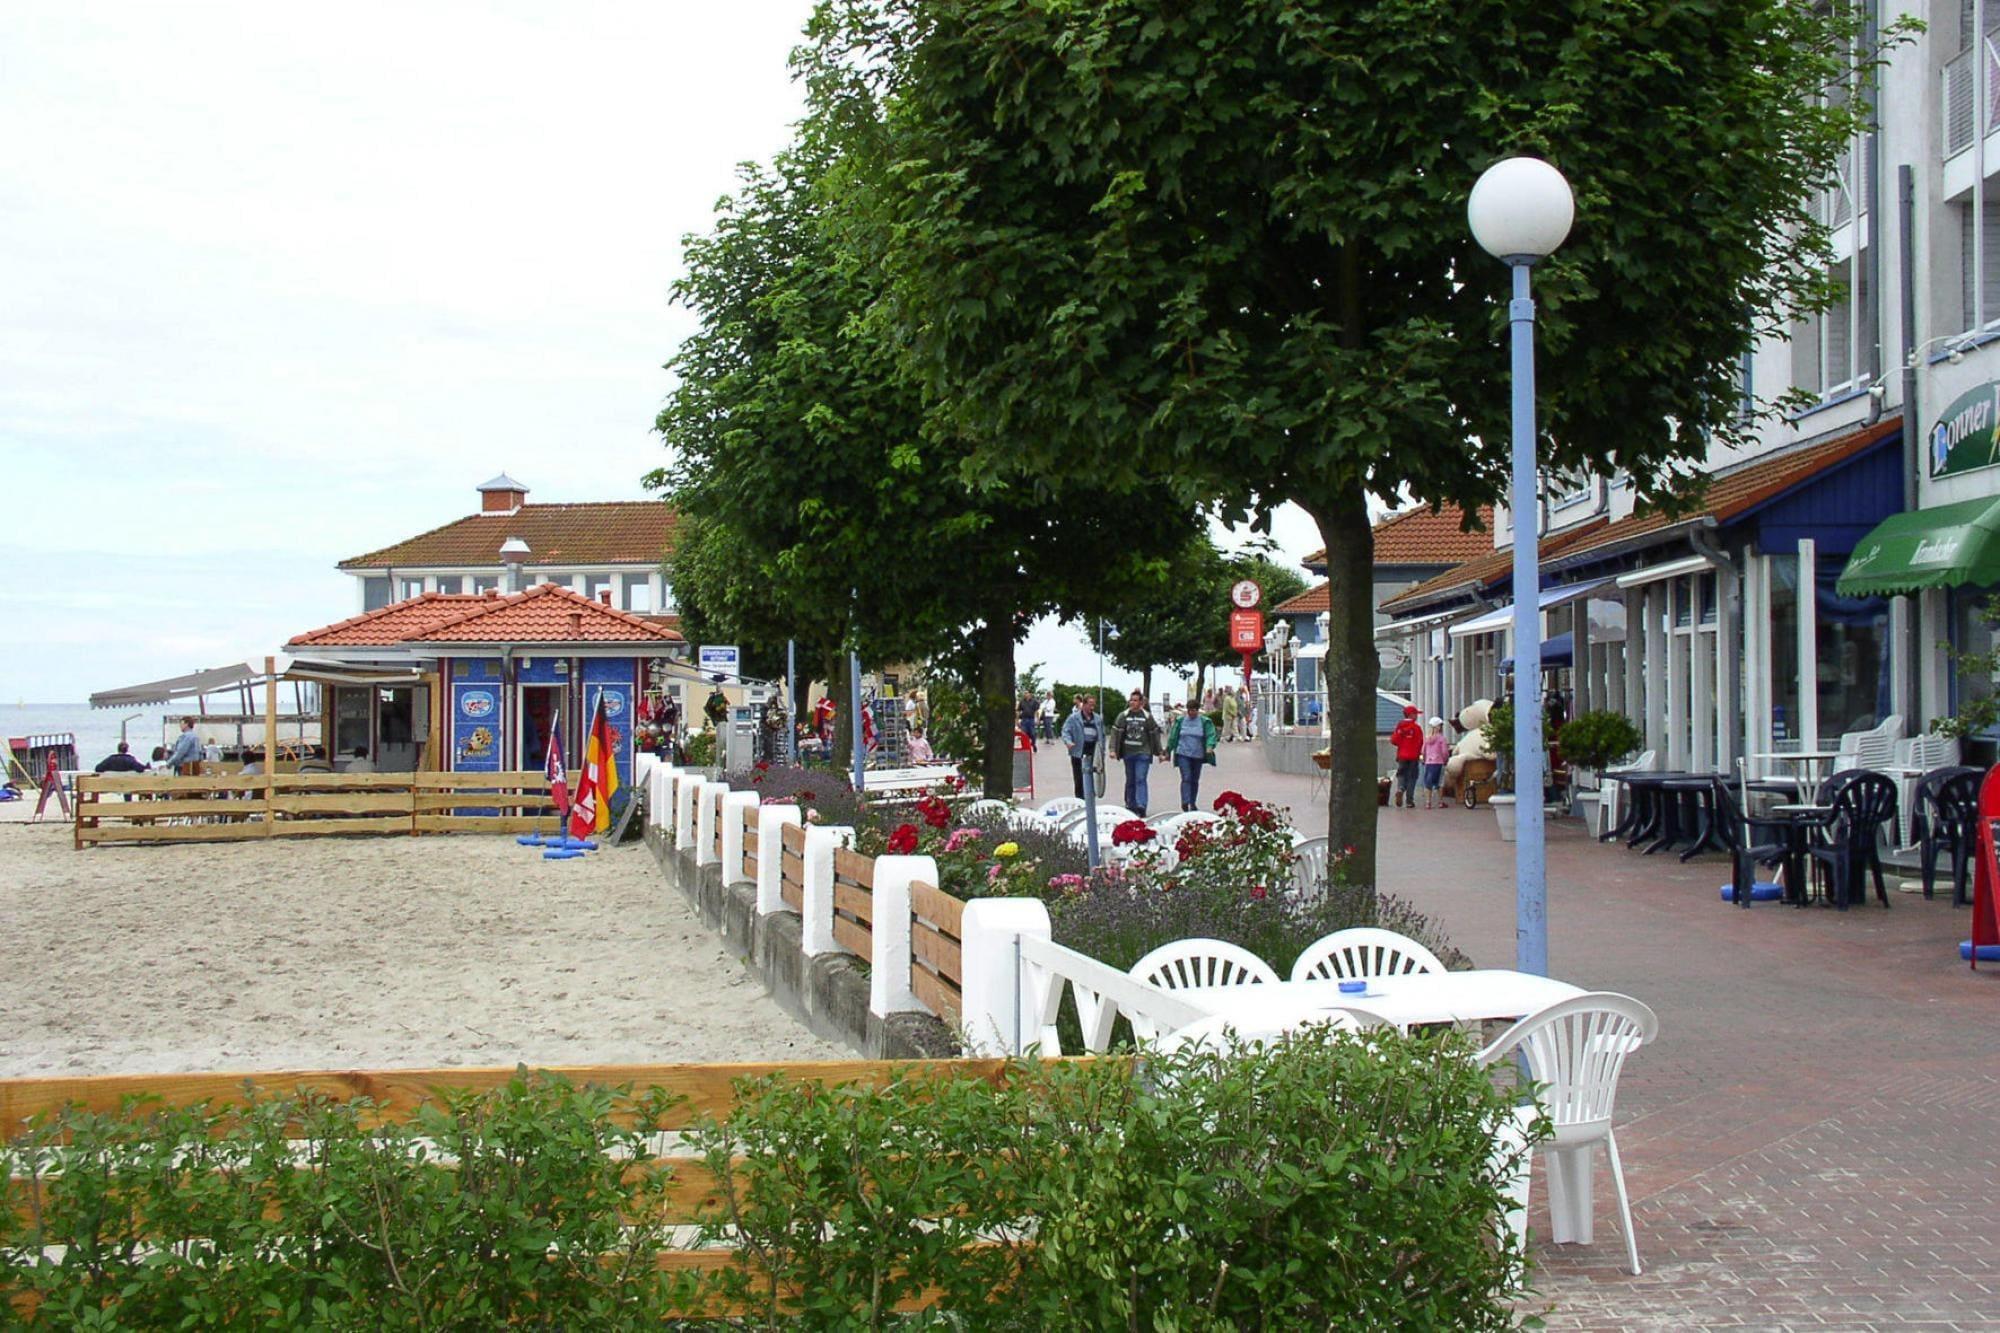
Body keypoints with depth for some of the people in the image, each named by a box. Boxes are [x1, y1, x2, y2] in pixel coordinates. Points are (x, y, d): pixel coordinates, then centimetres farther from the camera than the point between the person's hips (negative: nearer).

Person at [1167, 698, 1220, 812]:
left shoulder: (1205, 722, 0)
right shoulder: (1180, 721, 3)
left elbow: (1211, 735, -8)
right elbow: (1173, 737, 9)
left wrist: (1210, 746, -27)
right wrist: (1168, 750, 10)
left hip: (1198, 755, 1)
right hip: (1183, 754, -1)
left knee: (1195, 780, 11)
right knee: (1186, 778, -14)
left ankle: (1192, 803, 23)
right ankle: (1185, 802, -20)